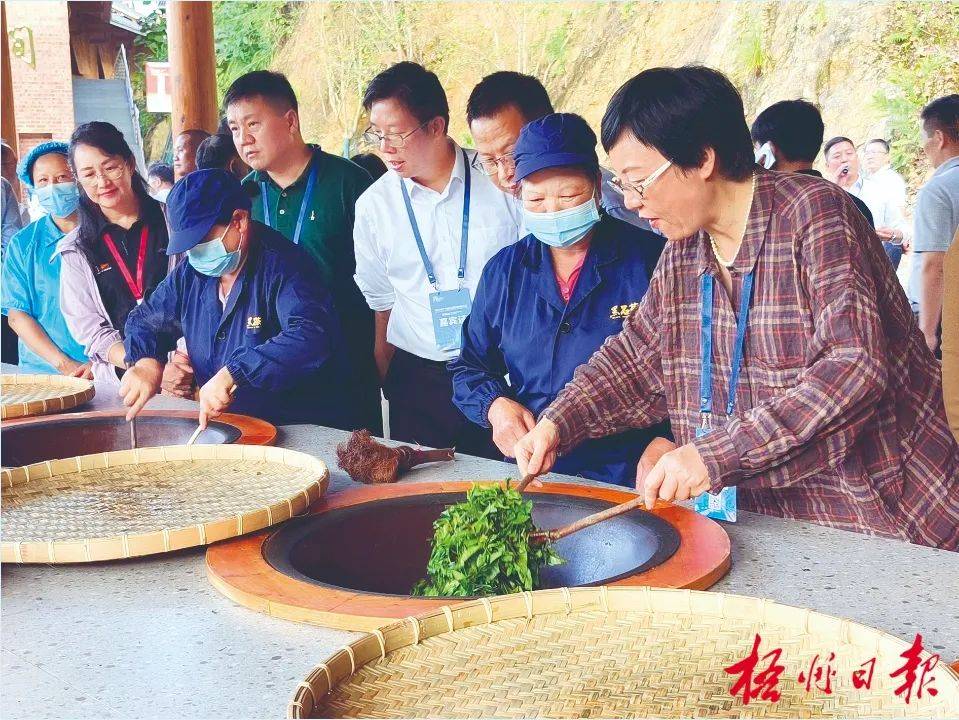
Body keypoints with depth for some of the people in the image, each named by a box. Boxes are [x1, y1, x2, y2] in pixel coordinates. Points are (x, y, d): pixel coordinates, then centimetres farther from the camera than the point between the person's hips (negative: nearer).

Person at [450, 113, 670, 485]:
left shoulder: (652, 260, 0)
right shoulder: (503, 270, 13)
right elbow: (470, 367, 22)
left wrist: (664, 442, -16)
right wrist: (494, 404, 0)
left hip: (627, 477, -3)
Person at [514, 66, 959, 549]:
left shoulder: (814, 215, -15)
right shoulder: (682, 253, 7)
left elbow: (856, 370, -25)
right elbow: (634, 358, 18)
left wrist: (718, 454, -29)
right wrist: (556, 424, 1)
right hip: (762, 522, 6)